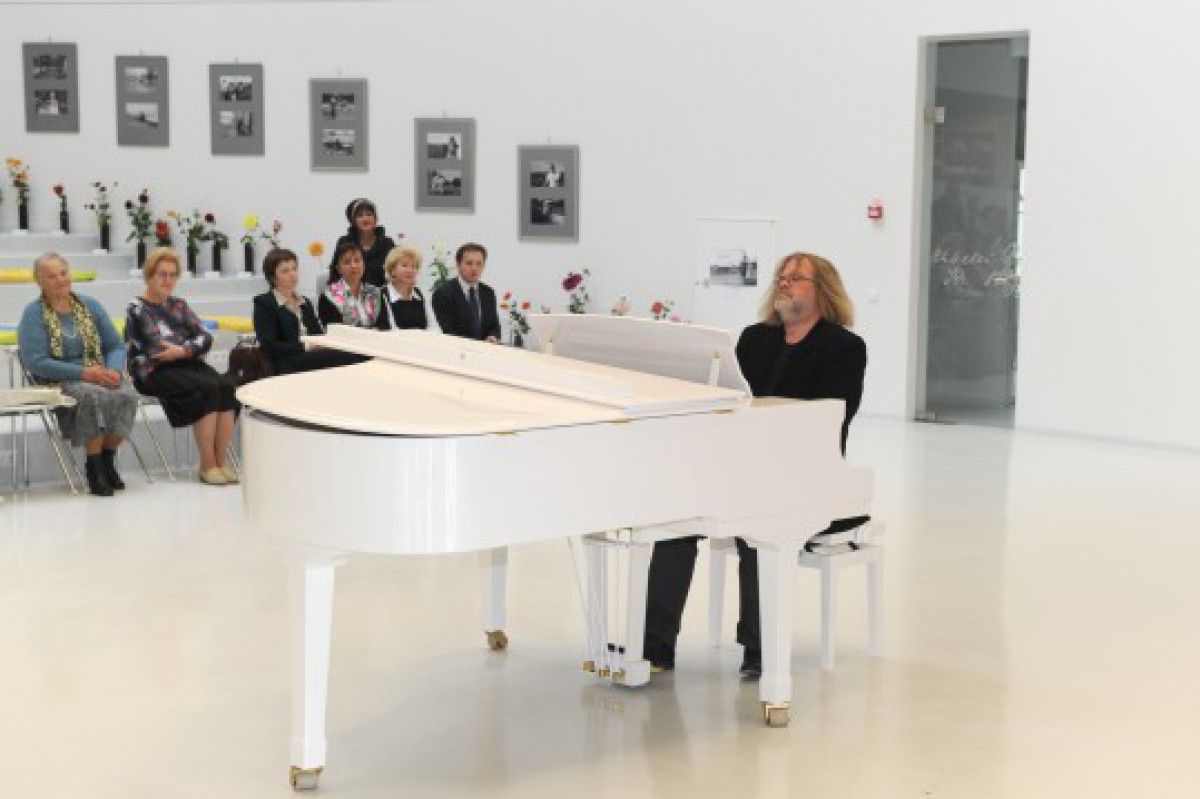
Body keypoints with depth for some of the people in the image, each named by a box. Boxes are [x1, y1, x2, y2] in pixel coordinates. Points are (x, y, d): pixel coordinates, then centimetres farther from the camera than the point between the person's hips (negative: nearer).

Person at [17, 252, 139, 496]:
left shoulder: (90, 306, 14)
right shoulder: (34, 314, 1)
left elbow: (116, 346, 12)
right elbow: (35, 362, -10)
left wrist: (114, 370, -11)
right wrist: (83, 373, -18)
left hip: (100, 376, 4)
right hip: (59, 382, -4)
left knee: (127, 394, -29)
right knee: (93, 395, -36)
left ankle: (108, 459, -12)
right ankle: (93, 465, -22)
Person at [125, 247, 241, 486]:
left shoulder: (178, 305, 22)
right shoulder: (137, 308, 4)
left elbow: (205, 338, 9)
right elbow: (156, 349, -9)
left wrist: (182, 350, -10)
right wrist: (192, 347, -1)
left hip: (188, 365, 6)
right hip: (155, 372, -6)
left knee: (228, 386, -24)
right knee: (208, 388, -31)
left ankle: (221, 460, -23)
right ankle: (207, 465, -26)